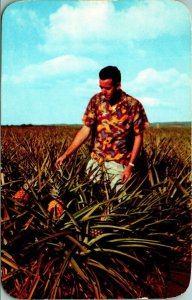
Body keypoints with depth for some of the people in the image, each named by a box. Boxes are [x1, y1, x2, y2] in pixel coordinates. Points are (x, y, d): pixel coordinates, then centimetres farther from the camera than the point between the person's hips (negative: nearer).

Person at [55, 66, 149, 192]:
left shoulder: (133, 105, -10)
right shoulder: (96, 100, -3)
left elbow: (138, 136, -6)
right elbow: (86, 129, -3)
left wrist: (131, 166, -12)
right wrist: (66, 154, -11)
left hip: (119, 163, -2)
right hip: (96, 160, 3)